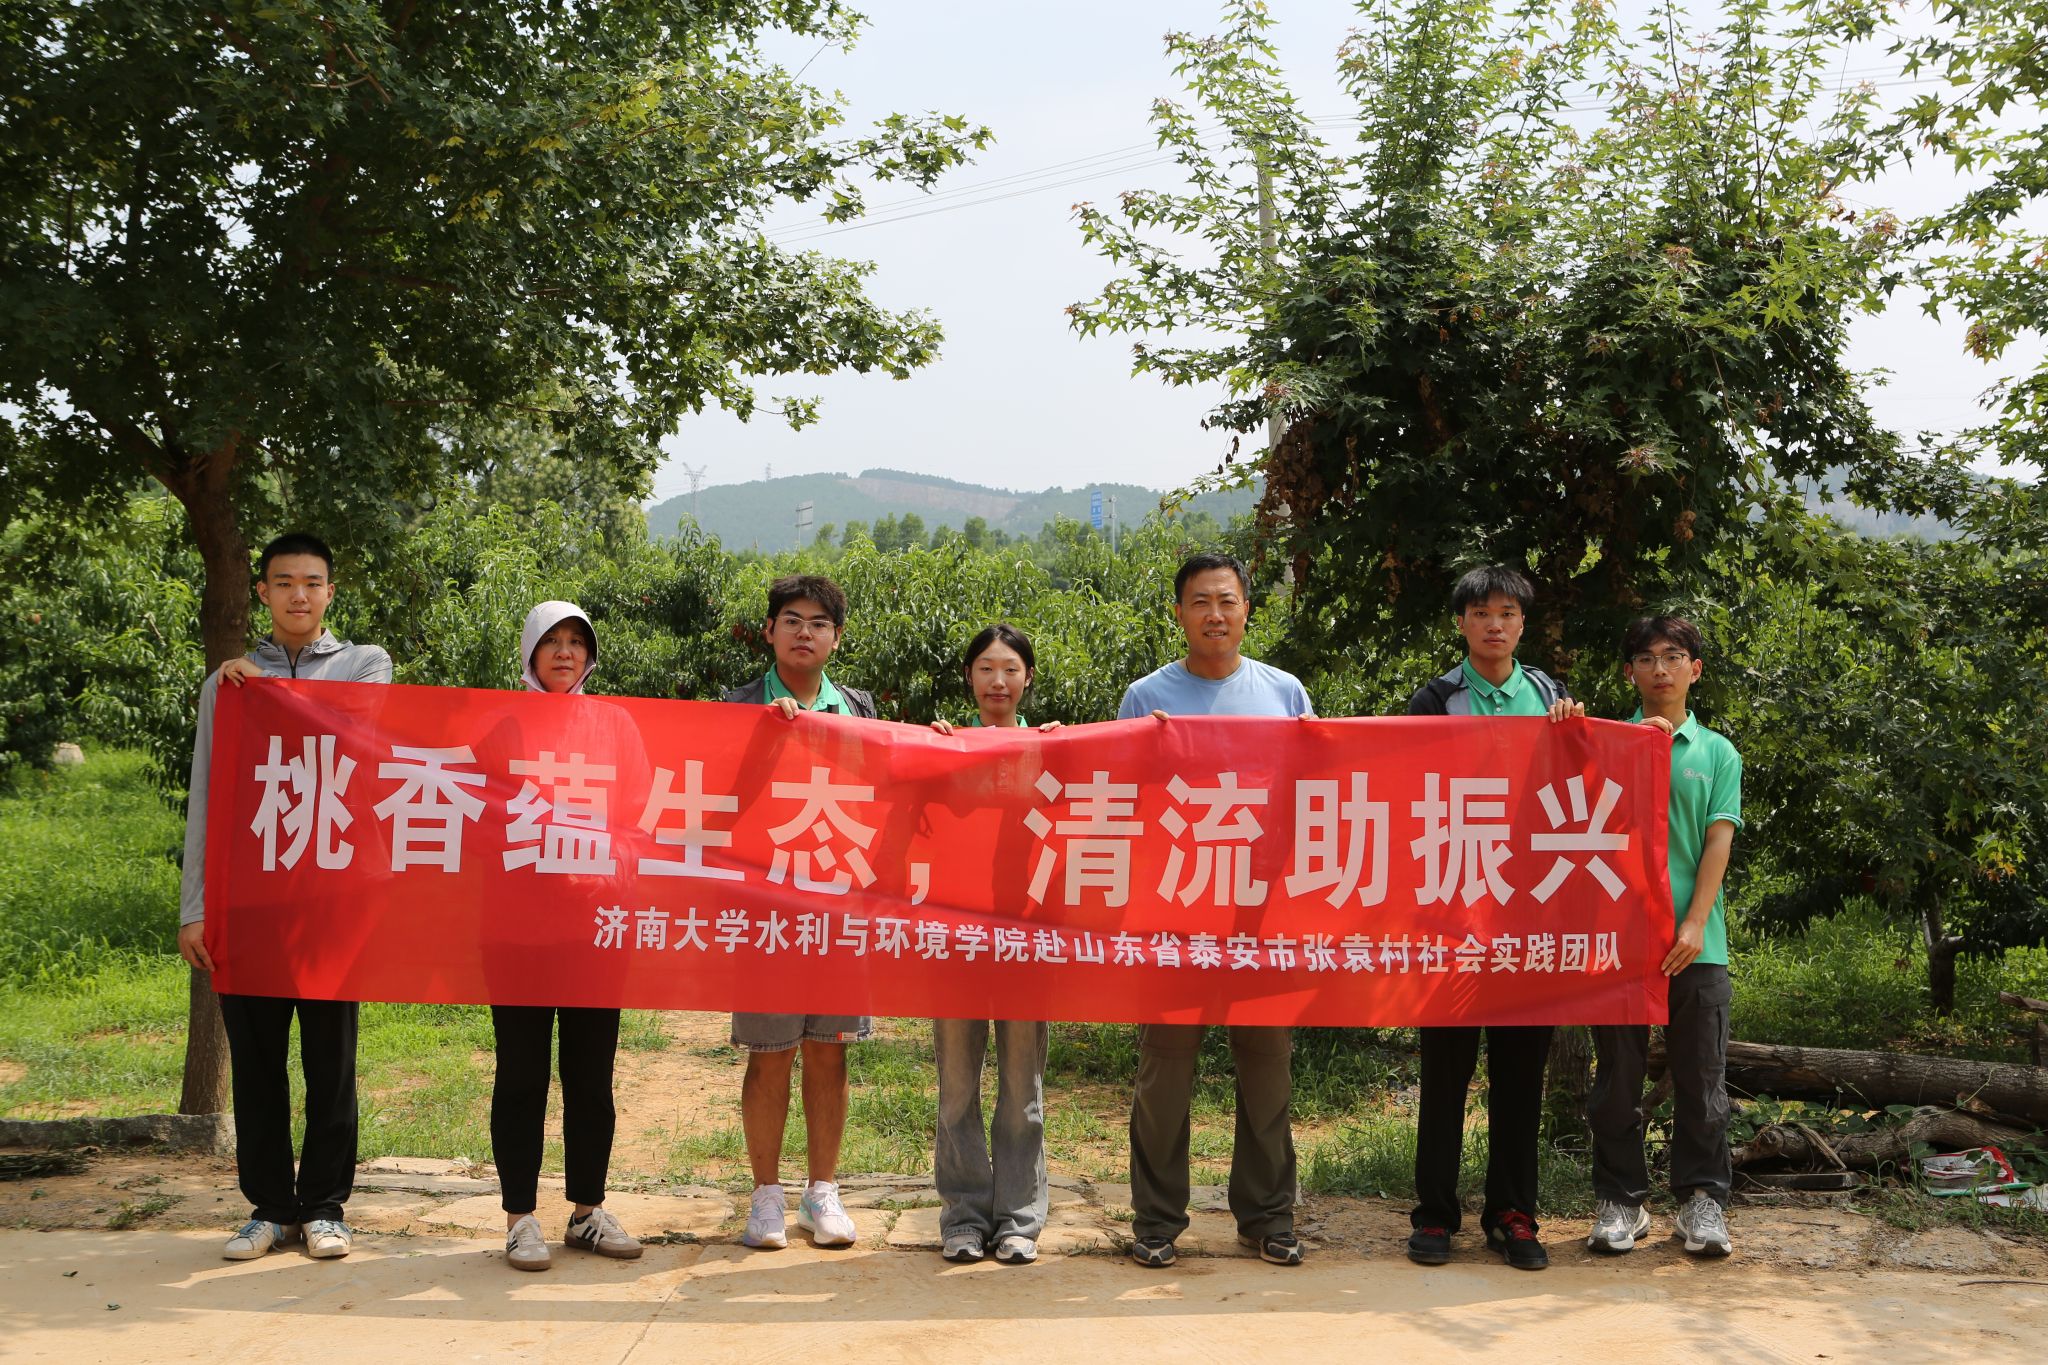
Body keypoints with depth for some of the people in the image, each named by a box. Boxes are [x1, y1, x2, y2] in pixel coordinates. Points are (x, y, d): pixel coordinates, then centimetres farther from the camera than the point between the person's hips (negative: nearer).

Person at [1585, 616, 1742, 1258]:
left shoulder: (1717, 752, 9)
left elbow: (1718, 843, 2)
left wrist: (1695, 924, -9)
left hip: (1694, 940, 0)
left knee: (1701, 1077, 4)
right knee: (1617, 1077, 5)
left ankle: (1702, 1200, 15)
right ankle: (1620, 1199, 15)